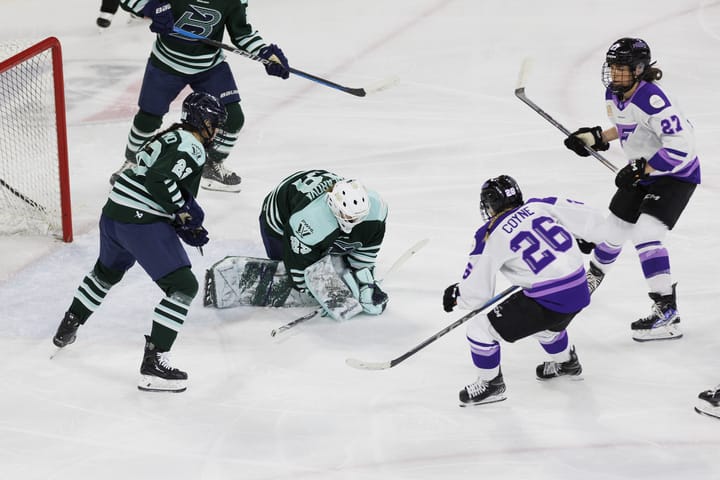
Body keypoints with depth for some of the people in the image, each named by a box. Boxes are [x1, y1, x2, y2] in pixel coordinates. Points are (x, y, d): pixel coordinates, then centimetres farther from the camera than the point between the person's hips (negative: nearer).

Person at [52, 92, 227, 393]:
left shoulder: (171, 137, 19)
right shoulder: (192, 147, -11)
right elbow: (161, 181, -25)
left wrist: (188, 227, 15)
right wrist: (186, 216, -13)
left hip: (113, 212, 10)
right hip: (142, 222, -10)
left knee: (107, 271, 35)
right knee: (183, 286, -8)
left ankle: (67, 329, 52)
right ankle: (153, 365, -14)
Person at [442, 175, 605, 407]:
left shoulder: (492, 238, -8)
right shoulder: (540, 206, 4)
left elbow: (478, 291, -1)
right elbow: (588, 217, 6)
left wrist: (456, 296, 20)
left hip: (548, 300, -7)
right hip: (580, 291, 7)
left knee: (481, 329, 5)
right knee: (544, 323, 40)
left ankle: (491, 384, 22)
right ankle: (566, 363, 60)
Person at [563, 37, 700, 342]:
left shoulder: (652, 100, -32)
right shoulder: (613, 94, -4)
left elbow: (680, 148, -35)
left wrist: (641, 170, -30)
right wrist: (596, 138, 5)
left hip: (676, 173, -9)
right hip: (643, 170, 9)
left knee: (645, 233, -24)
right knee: (615, 226, 19)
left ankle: (667, 311, -22)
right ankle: (595, 274, 50)